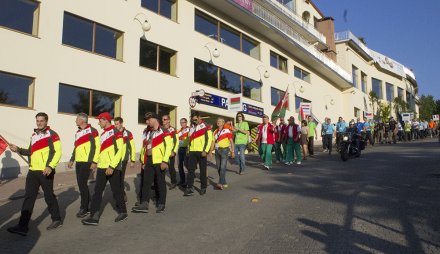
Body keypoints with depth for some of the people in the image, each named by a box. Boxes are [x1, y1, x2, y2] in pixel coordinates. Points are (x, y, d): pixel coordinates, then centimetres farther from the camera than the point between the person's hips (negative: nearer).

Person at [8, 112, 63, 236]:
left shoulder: (52, 134, -7)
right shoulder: (34, 135, 17)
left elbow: (57, 152, -14)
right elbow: (30, 152, 24)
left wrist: (50, 166, -24)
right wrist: (18, 149, 7)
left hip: (45, 172, -7)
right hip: (33, 171, 7)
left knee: (49, 196, 4)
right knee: (28, 198, 4)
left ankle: (57, 220, 21)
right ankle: (23, 226, 6)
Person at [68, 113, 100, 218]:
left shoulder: (92, 131, -10)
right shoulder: (78, 132, 16)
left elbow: (97, 147, -14)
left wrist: (94, 162, -17)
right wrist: (72, 160, 20)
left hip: (87, 162, -8)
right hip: (78, 162, 8)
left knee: (82, 183, -10)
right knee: (81, 184, 10)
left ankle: (84, 208, -1)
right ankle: (88, 203, 22)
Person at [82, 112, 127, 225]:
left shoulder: (116, 133, -11)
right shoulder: (103, 134, 16)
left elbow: (119, 151, -18)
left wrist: (111, 167, -22)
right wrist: (97, 162, 18)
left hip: (113, 168, -8)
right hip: (102, 167, 8)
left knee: (116, 191, 3)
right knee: (97, 191, 6)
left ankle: (123, 213, 19)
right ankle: (94, 217, 14)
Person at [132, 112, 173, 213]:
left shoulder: (164, 131, -6)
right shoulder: (148, 133, 16)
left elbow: (169, 146, -13)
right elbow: (145, 147, 18)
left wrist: (165, 161, -19)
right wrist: (144, 161, 14)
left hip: (159, 161, -6)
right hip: (149, 161, 6)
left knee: (160, 183, 3)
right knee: (146, 182, 3)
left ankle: (161, 204, 15)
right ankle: (144, 204, 7)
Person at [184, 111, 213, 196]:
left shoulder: (206, 127, -4)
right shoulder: (191, 127, 14)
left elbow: (209, 139, -10)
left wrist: (205, 151, -17)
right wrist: (189, 149, 14)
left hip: (201, 152, -5)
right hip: (192, 152, 5)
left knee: (203, 170, 5)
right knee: (190, 170, 1)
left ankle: (203, 187, 17)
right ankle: (189, 188, 4)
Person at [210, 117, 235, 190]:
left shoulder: (227, 130, -4)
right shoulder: (215, 132, 13)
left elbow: (231, 141, -3)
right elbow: (213, 142, 14)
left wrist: (232, 151, -7)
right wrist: (211, 151, 4)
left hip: (224, 150, -6)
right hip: (217, 150, 6)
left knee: (223, 167, -13)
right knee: (218, 168, 9)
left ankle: (221, 183, -17)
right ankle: (224, 183, 20)